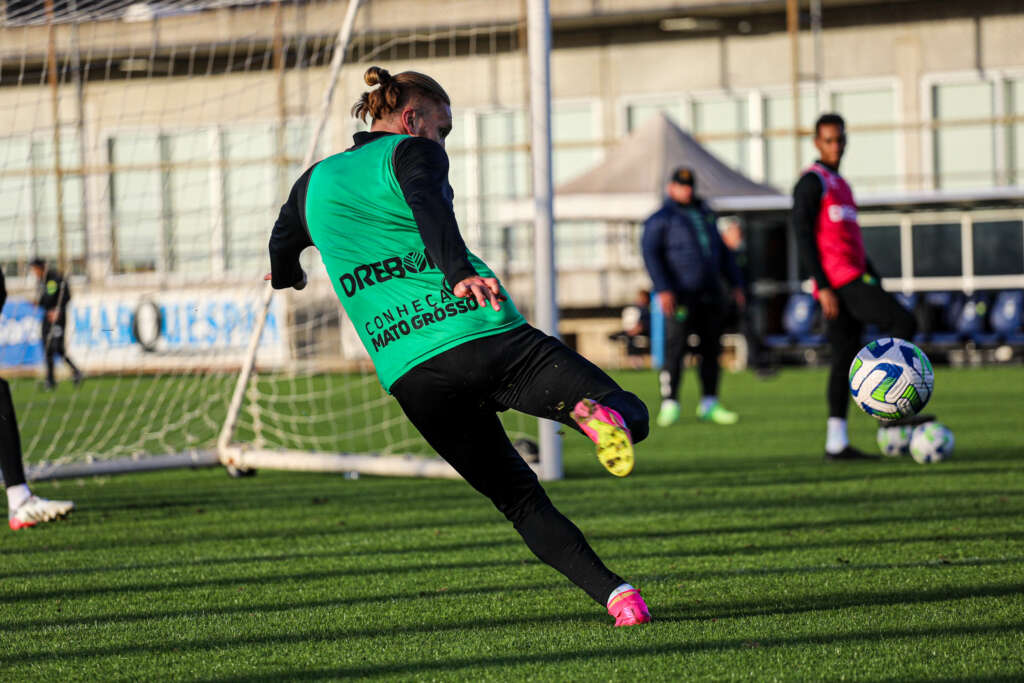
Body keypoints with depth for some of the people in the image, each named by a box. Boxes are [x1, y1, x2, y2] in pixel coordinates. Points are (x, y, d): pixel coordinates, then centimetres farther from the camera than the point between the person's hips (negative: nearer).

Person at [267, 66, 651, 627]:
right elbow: (429, 206, -17)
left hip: (413, 379, 4)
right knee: (631, 414, 0)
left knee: (519, 499, 14)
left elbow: (282, 251, 40)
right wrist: (460, 273, -33)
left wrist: (289, 277, 64)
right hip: (488, 336, -4)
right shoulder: (412, 153, 7)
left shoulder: (315, 182, 21)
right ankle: (589, 410, -37)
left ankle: (612, 593, -6)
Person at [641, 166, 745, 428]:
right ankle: (669, 406, -10)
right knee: (675, 350, -10)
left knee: (711, 349, 4)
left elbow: (723, 252, 25)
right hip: (680, 296, -6)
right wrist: (663, 289, -20)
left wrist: (736, 284, 16)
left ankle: (709, 405, 8)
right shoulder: (661, 219, 2)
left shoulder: (706, 215, 21)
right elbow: (651, 254, -8)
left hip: (711, 295, 6)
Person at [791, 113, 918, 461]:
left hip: (854, 280, 9)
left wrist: (877, 284, 22)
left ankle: (836, 442, 5)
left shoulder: (840, 185, 24)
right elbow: (804, 237, -13)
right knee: (905, 323, -14)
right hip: (839, 283, -9)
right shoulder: (812, 182, -6)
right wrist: (823, 287, -19)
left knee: (846, 358, 6)